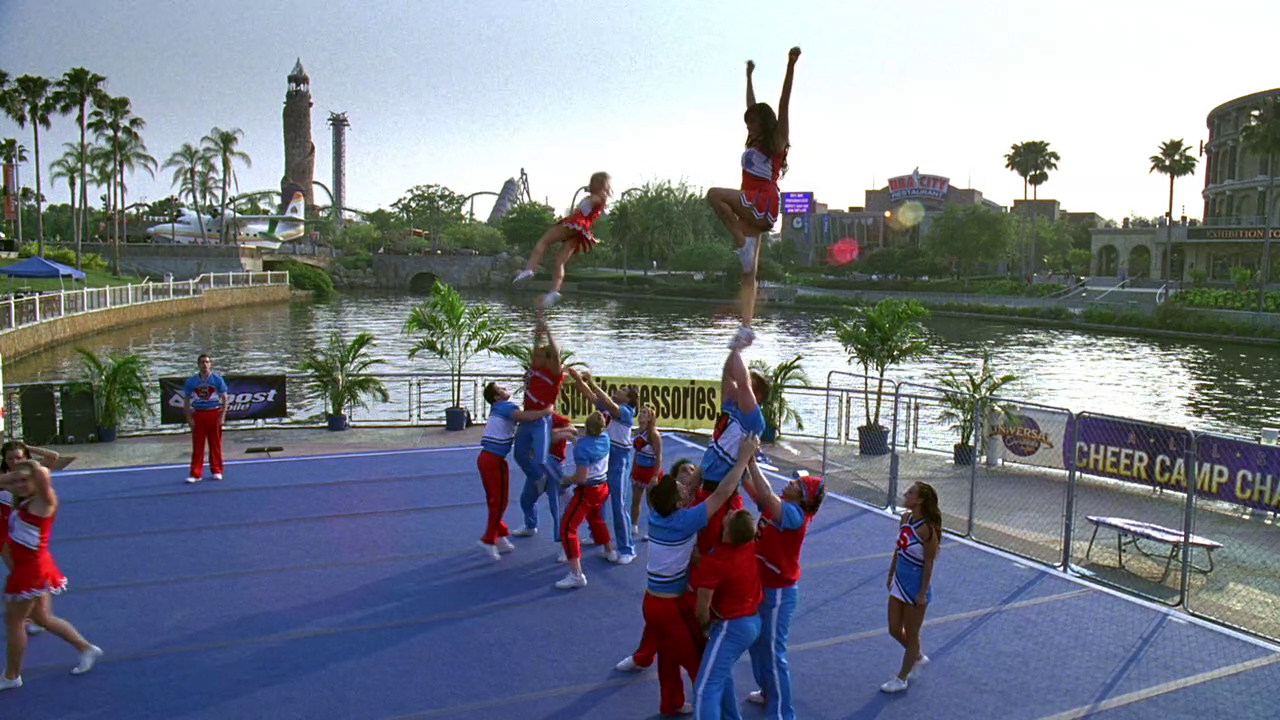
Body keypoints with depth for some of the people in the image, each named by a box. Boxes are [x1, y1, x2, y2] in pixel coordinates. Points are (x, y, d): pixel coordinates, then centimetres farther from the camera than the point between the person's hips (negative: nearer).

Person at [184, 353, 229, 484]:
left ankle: (217, 471, 15)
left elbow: (225, 398, 0)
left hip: (214, 413, -1)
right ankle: (195, 474, 3)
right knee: (197, 445, 0)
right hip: (198, 415, 1)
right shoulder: (191, 381, 4)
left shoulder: (217, 379, 1)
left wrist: (222, 416, -8)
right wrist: (189, 418, -2)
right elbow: (186, 401, 7)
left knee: (215, 444, 5)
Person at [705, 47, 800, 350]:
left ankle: (741, 240, -21)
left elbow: (783, 104, -10)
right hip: (752, 210, 8)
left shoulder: (777, 140, 1)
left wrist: (791, 67, -19)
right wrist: (749, 77, 44)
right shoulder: (755, 143, 21)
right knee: (748, 274, -1)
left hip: (764, 204, -8)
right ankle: (746, 327, -6)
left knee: (715, 194, -27)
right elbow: (753, 108, 34)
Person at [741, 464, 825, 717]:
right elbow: (750, 485, -4)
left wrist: (751, 460, -38)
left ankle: (781, 713, 15)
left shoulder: (794, 515, -24)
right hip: (761, 587, 9)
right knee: (756, 643, 24)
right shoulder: (774, 505, -1)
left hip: (778, 592, -9)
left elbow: (766, 493, -40)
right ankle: (768, 693, 45)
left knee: (773, 652, 1)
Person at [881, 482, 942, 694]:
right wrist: (891, 574, 17)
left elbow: (929, 563, -18)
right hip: (900, 581, 8)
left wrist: (923, 594, -15)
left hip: (916, 586, -8)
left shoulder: (927, 529, -24)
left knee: (911, 634, 11)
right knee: (895, 629, 18)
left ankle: (901, 678, 27)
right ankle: (918, 657, 44)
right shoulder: (905, 518, -2)